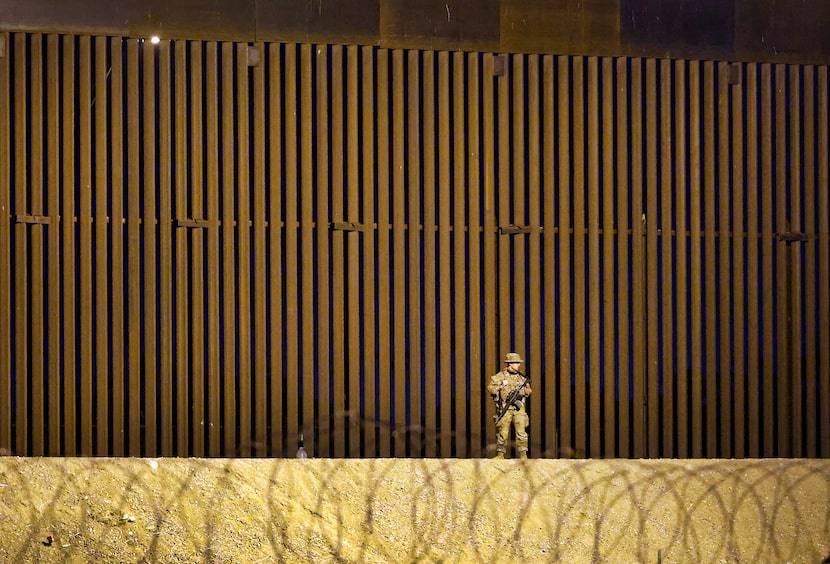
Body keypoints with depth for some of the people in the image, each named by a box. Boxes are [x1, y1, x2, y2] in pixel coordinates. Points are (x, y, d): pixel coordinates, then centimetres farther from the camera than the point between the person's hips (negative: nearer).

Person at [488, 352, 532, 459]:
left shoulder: (521, 376, 12)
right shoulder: (500, 376, 0)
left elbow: (528, 391, 18)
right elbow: (490, 389, -7)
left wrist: (524, 390, -4)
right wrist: (500, 386, -21)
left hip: (519, 407, 3)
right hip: (505, 408, -3)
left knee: (521, 432, -4)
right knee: (502, 433, 0)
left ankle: (523, 455, -2)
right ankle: (500, 454, 10)